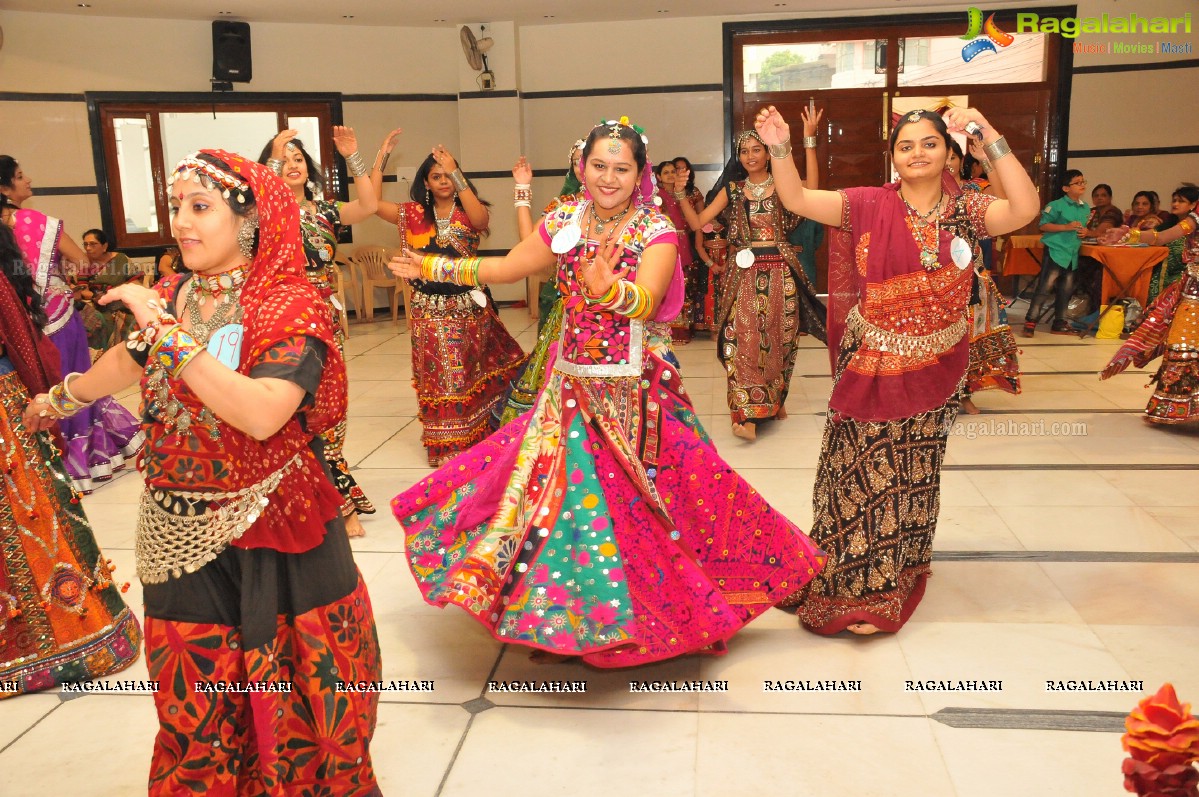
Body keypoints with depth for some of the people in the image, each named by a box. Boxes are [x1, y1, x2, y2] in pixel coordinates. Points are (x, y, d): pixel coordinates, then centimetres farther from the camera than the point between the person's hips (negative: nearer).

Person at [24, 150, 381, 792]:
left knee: (290, 706, 6)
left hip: (272, 541, -5)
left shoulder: (290, 307, -14)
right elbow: (127, 362, 26)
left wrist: (169, 333, -25)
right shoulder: (169, 299, 5)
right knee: (194, 699, 16)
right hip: (183, 536, 5)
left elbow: (261, 414, -29)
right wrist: (61, 398, 44)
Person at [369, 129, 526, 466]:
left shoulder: (470, 212, 0)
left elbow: (479, 217, -24)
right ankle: (448, 444, 16)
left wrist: (456, 173, -26)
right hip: (430, 311, 0)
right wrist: (382, 156, -9)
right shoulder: (413, 214, 4)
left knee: (475, 376, 10)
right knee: (441, 381, 5)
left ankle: (476, 435, 28)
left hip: (469, 308, 0)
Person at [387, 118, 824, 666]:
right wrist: (431, 267, 17)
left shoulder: (657, 231, -8)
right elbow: (506, 268, 15)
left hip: (631, 391, -4)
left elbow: (646, 300, -26)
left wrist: (606, 287, -46)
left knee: (635, 503, -1)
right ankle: (558, 619, 26)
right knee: (557, 490, 8)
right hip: (571, 388, 4)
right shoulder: (565, 221, 5)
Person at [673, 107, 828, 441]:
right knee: (743, 339, -8)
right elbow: (697, 223, 4)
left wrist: (809, 141, -22)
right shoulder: (732, 189, 8)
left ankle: (775, 399, 26)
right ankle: (748, 413, -8)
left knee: (777, 337, 6)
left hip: (778, 273, -1)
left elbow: (811, 193, -20)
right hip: (743, 274, 1)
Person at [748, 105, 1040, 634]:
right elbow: (797, 199, -13)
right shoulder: (868, 206, -6)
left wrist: (989, 137, -23)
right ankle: (852, 588, 22)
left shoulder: (967, 210, -2)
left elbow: (1025, 209, -20)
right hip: (870, 367, -2)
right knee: (860, 474, 6)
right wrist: (780, 149, -29)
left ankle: (897, 574, 37)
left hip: (935, 370, 2)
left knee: (913, 474, 15)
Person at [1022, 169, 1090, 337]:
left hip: (1073, 254, 7)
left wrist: (1085, 232, 3)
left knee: (1066, 290, 11)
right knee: (1045, 287, -10)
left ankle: (1059, 323, 20)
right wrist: (1066, 227, -17)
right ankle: (1030, 322, -6)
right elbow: (1043, 225, -11)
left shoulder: (1086, 208, 13)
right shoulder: (1057, 205, -8)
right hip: (1055, 251, -7)